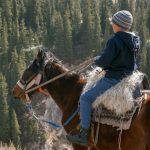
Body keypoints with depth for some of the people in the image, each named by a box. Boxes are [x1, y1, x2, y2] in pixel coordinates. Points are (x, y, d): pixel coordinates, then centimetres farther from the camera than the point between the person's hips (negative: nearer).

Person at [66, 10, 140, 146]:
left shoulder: (114, 41, -22)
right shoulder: (135, 40, 5)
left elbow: (104, 62, -21)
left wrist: (97, 60, 3)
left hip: (114, 79, -10)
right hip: (129, 77, 10)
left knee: (86, 98, -4)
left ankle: (84, 135, -5)